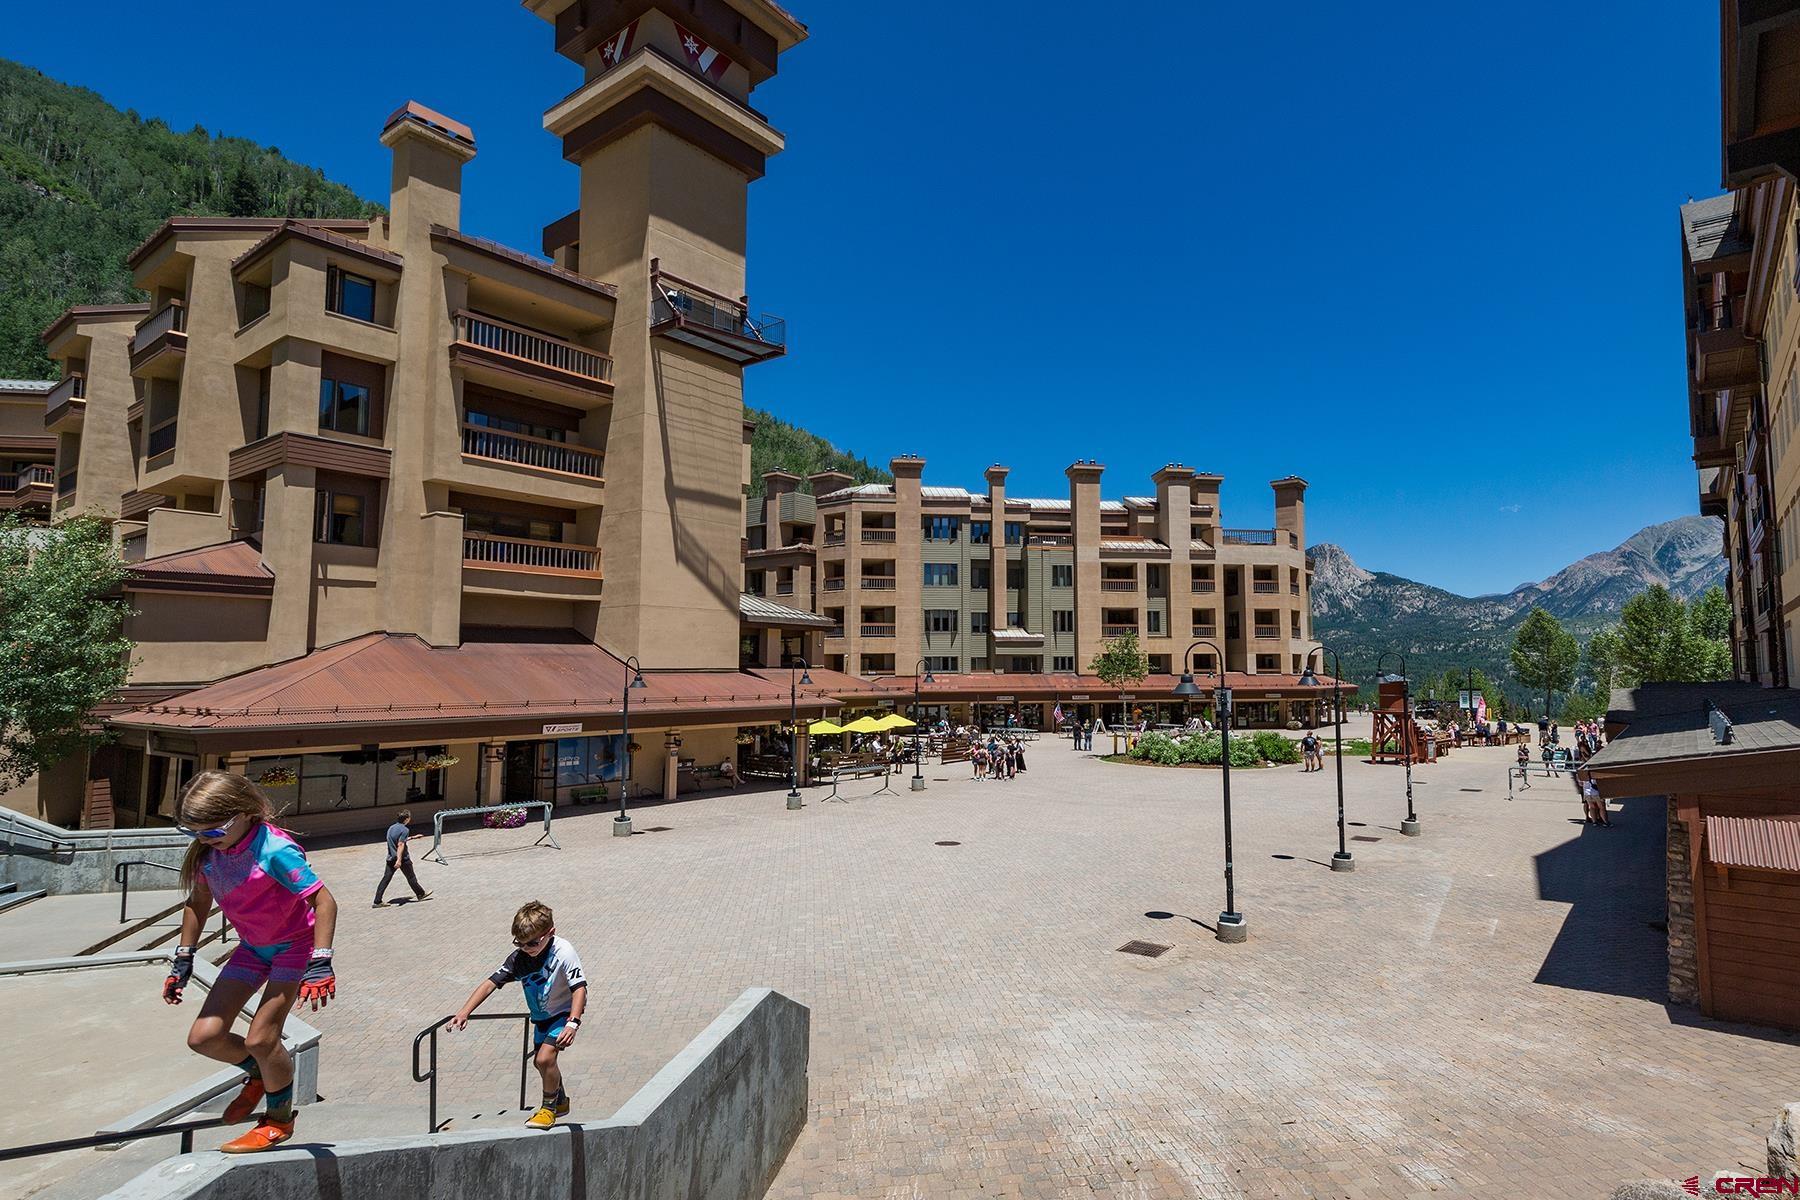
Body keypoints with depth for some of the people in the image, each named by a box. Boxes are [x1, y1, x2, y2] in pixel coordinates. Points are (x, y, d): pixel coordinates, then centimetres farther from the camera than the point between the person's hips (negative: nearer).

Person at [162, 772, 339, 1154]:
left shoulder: (274, 850, -32)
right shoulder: (208, 852, -9)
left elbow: (324, 901, -31)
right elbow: (198, 903, 10)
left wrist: (320, 963, -34)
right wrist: (182, 959, 11)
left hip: (293, 945, -7)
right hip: (252, 947, 7)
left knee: (260, 1038, -9)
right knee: (204, 1037, 1)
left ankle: (279, 1120, 18)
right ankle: (259, 1074, 32)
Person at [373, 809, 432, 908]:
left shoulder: (391, 827, 8)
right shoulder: (404, 830, -17)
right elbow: (400, 845, -25)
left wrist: (412, 837, 33)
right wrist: (399, 860, -28)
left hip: (391, 858, 7)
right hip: (403, 859, -7)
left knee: (386, 879, 5)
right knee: (411, 878, 9)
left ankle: (377, 902, 2)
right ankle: (421, 894, 24)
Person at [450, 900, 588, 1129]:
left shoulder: (563, 952, -31)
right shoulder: (518, 957, -16)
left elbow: (579, 988, -34)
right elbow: (491, 983, -14)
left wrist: (573, 1024, -44)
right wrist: (463, 1013, -24)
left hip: (565, 1012, -7)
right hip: (541, 1016, 7)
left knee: (545, 1057, -20)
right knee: (541, 1061, 17)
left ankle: (549, 1107, 7)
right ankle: (561, 1102, 44)